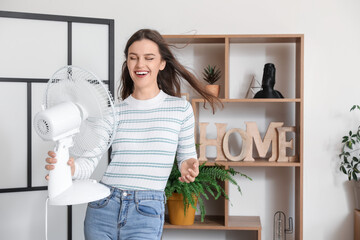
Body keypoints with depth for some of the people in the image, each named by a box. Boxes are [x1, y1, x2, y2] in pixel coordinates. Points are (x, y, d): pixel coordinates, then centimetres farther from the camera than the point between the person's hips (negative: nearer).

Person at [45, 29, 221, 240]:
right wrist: (71, 167, -24)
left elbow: (187, 156, 10)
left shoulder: (180, 108, 1)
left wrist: (188, 166, -14)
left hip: (147, 214, -2)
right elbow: (89, 162, -1)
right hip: (103, 208, 2)